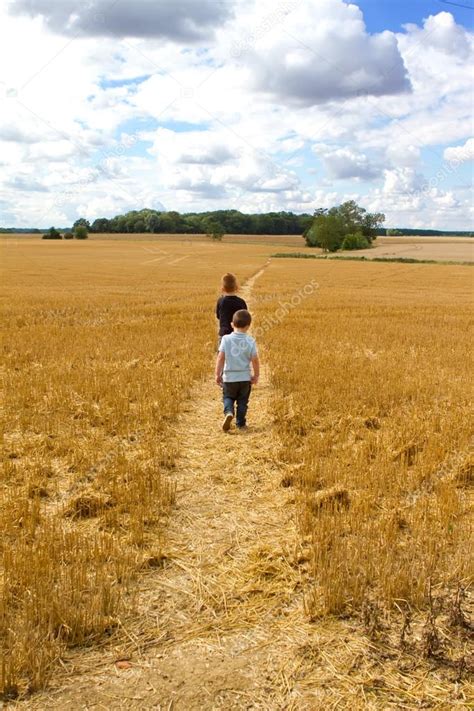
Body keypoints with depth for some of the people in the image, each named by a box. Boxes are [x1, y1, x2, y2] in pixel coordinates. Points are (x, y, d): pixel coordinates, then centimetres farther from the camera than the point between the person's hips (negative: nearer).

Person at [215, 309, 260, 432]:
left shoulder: (226, 339, -9)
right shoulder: (250, 341, -9)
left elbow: (220, 357, -9)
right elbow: (255, 360, -7)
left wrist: (217, 374, -1)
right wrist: (256, 375, 6)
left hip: (229, 377, 0)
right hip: (245, 377, 0)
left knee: (228, 397, 16)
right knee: (242, 401, 15)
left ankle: (228, 412, -11)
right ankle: (241, 423, 19)